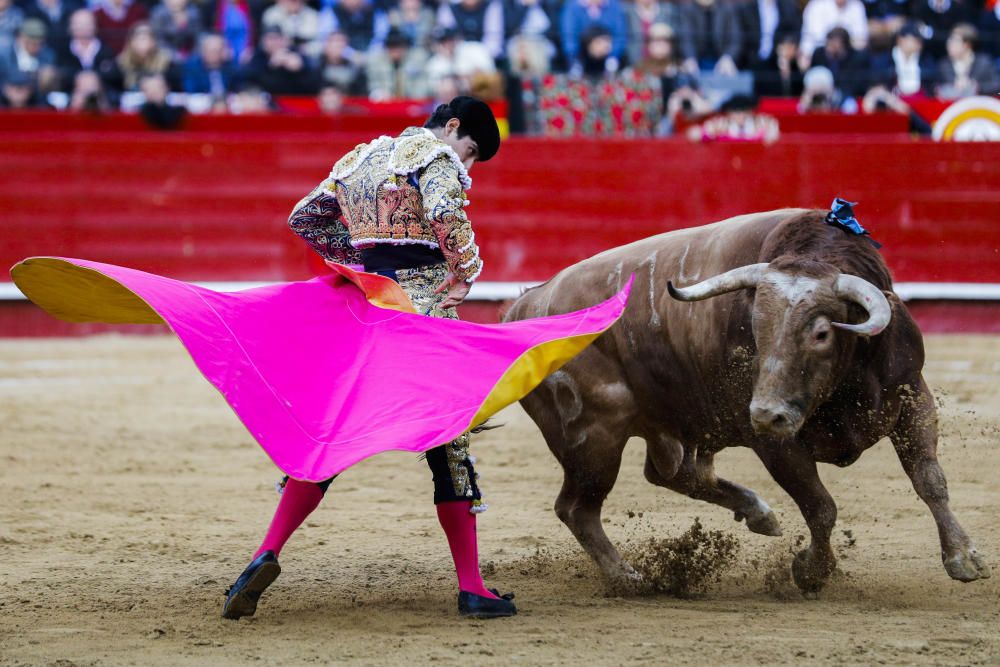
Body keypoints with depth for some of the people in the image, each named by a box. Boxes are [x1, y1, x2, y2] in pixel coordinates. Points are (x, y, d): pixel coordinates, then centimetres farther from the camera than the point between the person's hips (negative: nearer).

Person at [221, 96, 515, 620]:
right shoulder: (437, 155, -3)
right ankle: (471, 587, 0)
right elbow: (448, 218, -23)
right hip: (424, 303, -6)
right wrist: (463, 274, -11)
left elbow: (304, 217, 25)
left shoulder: (362, 157, 20)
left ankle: (268, 553, -10)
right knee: (447, 443, -1)